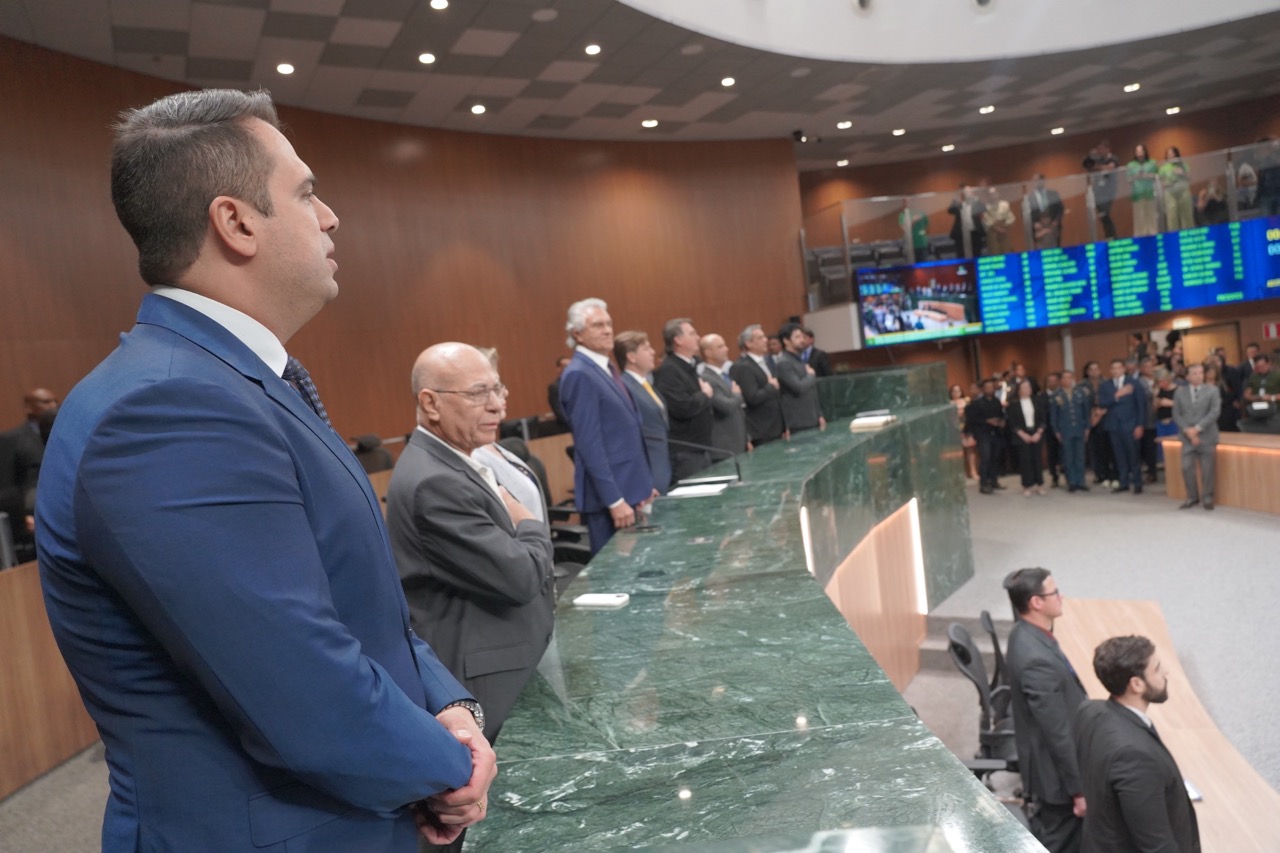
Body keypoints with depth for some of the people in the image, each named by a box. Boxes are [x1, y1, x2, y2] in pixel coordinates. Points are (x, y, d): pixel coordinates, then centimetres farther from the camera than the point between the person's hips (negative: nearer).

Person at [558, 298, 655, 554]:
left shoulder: (608, 368, 13)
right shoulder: (579, 374, -15)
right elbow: (589, 443, -20)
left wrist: (644, 484, 17)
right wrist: (615, 500, -21)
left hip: (629, 489, 9)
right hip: (609, 494, -9)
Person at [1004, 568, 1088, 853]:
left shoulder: (1026, 635, -1)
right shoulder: (1037, 659, -33)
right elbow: (1058, 732, -26)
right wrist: (1078, 789, -16)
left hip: (1047, 767, 9)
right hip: (1056, 775, -9)